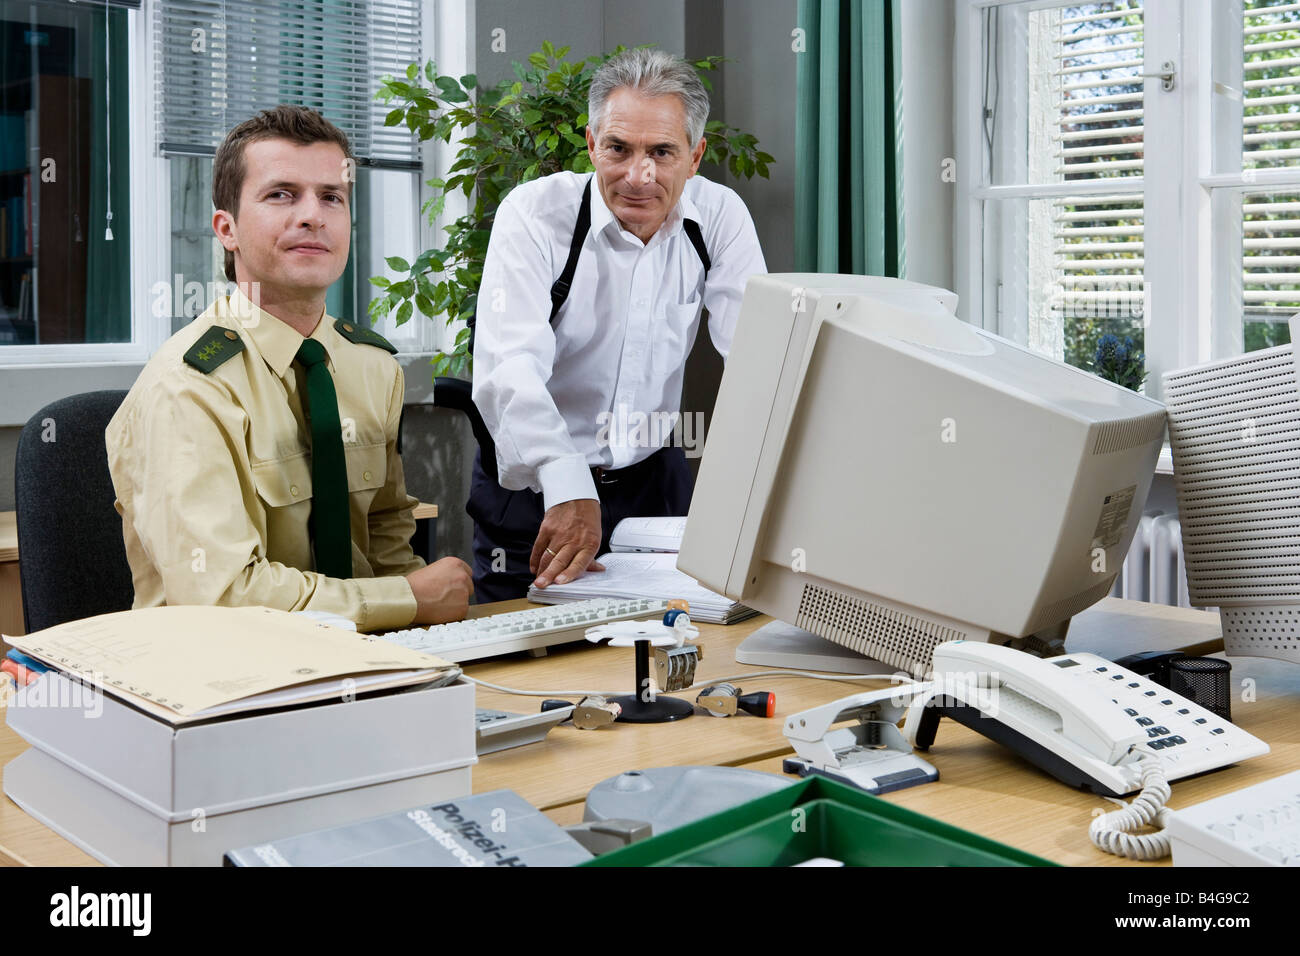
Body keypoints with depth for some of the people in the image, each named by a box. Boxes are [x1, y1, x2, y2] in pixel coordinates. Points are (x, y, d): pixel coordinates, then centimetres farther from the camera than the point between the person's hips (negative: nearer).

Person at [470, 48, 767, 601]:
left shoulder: (719, 216, -6)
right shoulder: (534, 213, -17)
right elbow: (509, 366, -30)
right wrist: (567, 486, -47)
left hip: (653, 477, 3)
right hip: (535, 486, -3)